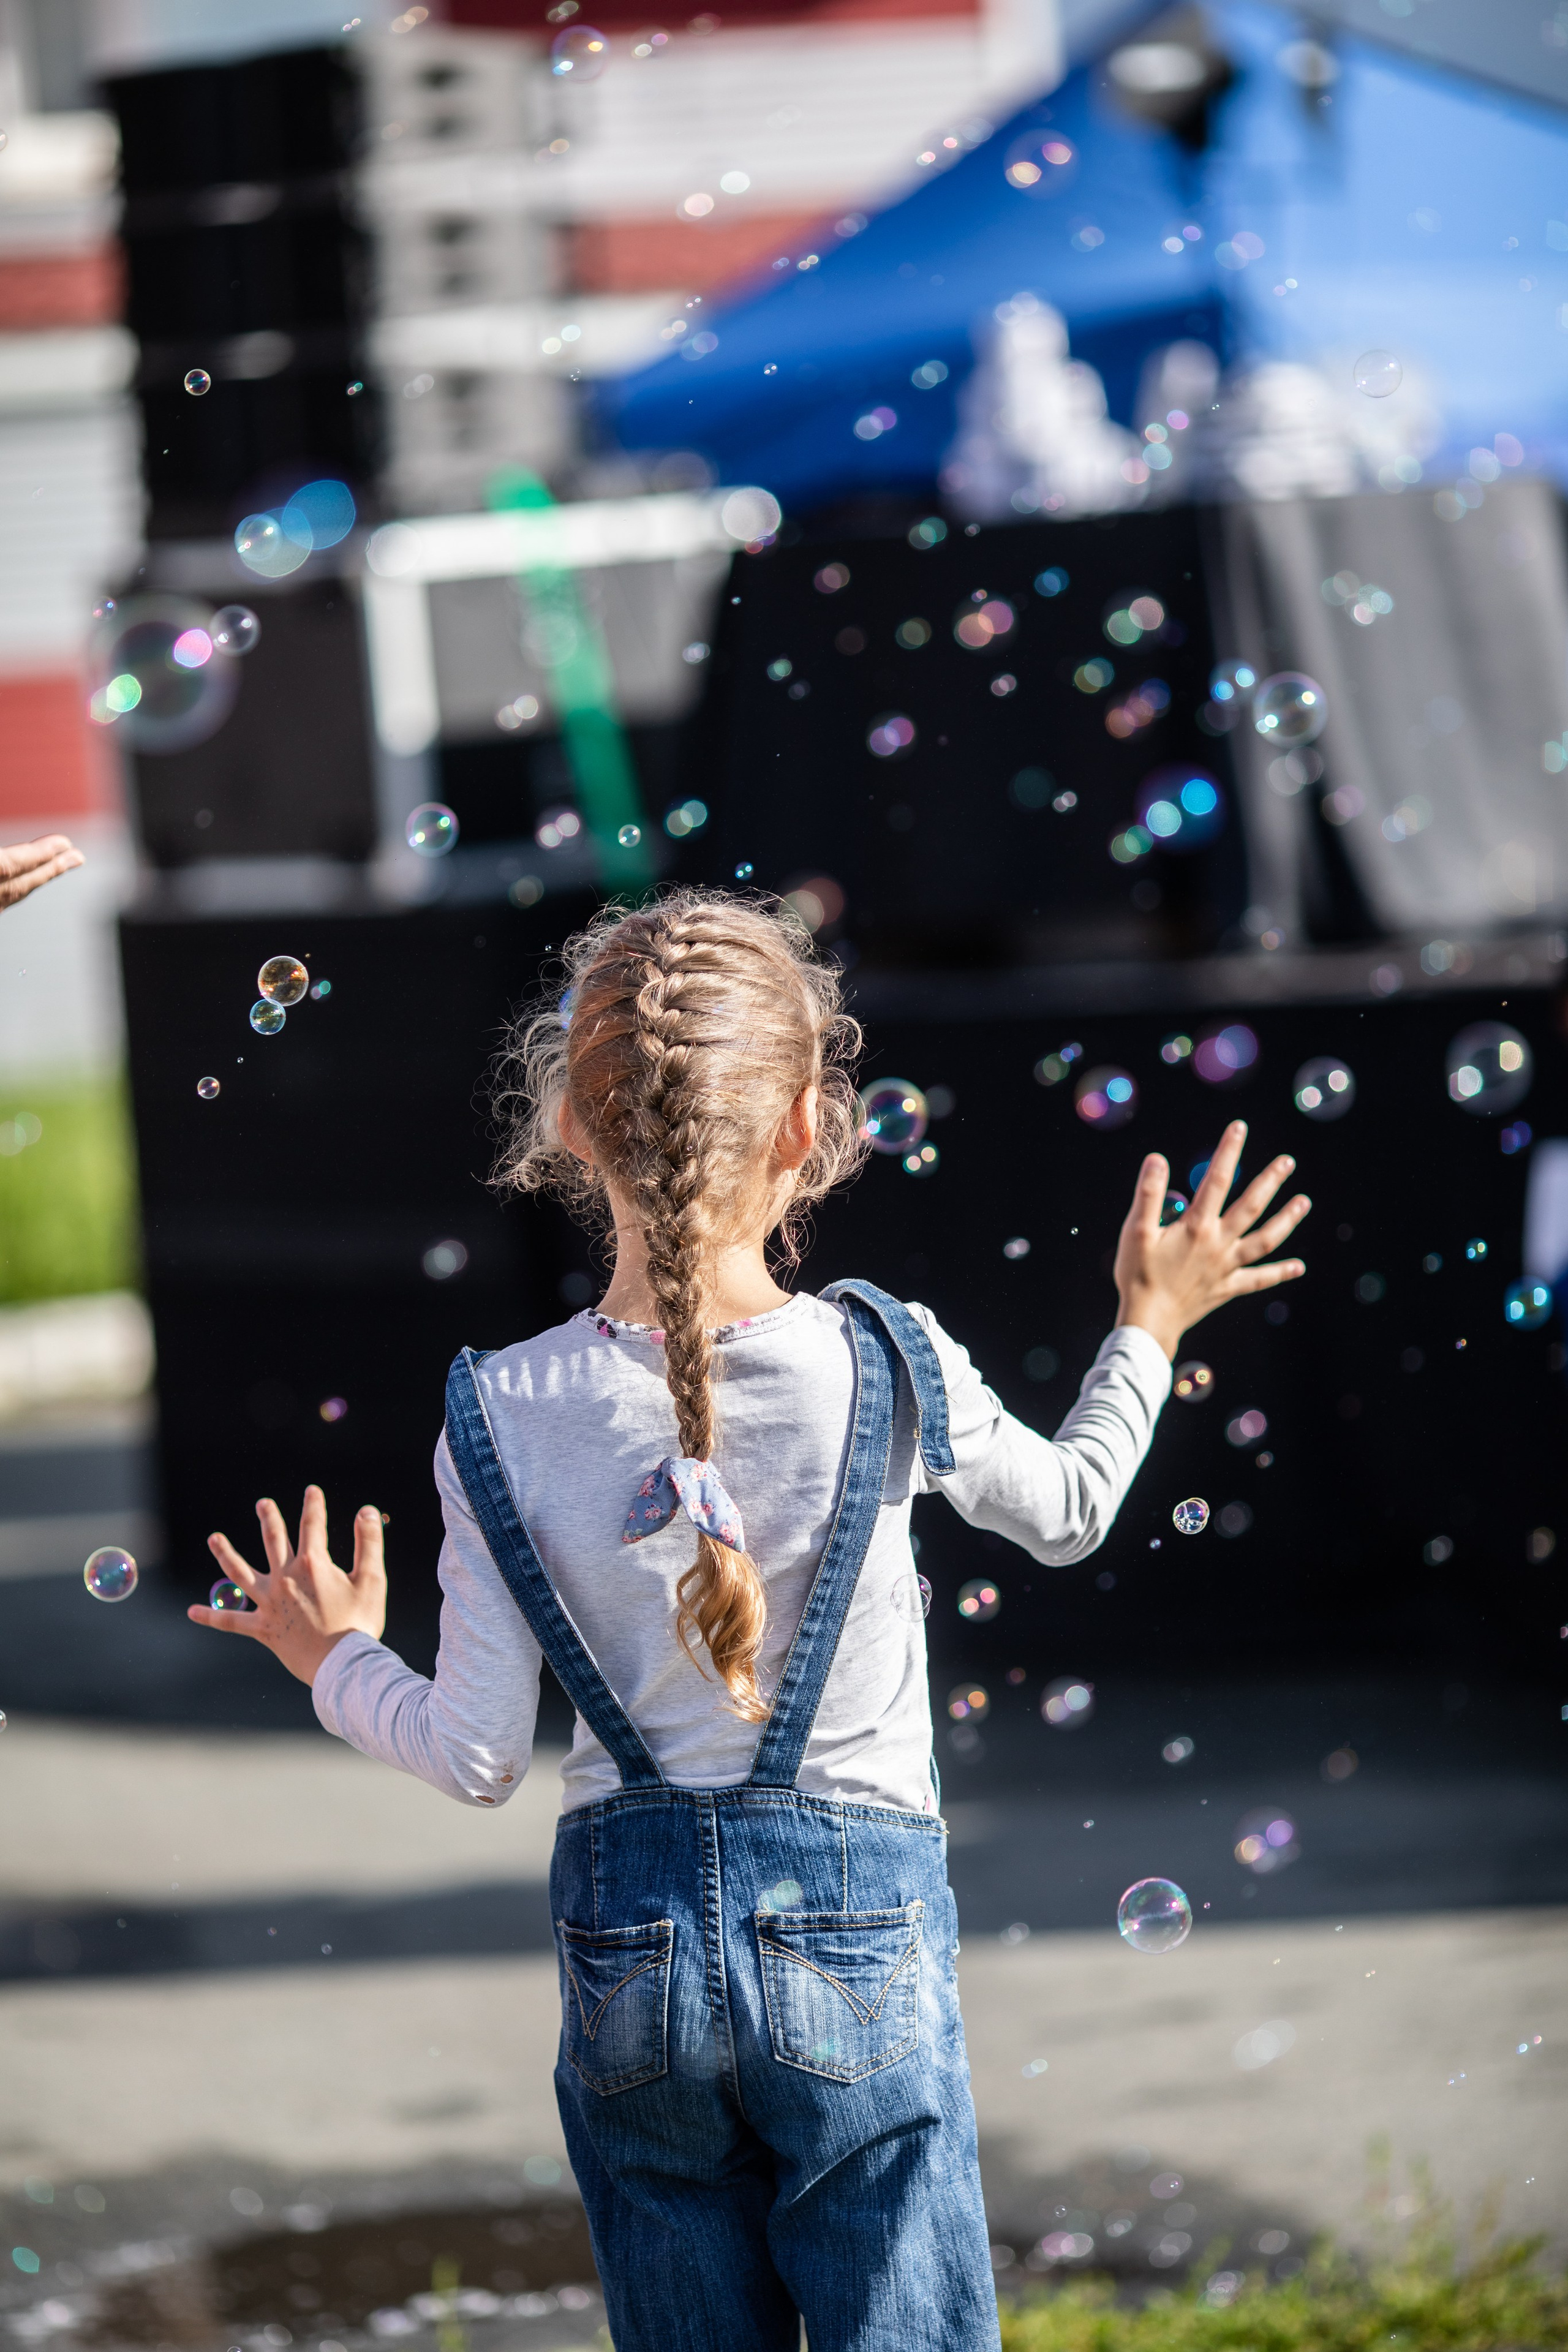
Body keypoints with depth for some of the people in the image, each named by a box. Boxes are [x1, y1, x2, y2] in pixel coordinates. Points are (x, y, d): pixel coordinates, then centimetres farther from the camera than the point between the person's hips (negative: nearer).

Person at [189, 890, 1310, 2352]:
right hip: (858, 1929, -2)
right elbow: (1068, 1514, 11)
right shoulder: (890, 1372, -11)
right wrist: (1149, 1329, 27)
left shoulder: (507, 1418, -10)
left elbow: (480, 1758, -3)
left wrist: (337, 1664, 16)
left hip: (628, 1944, 2)